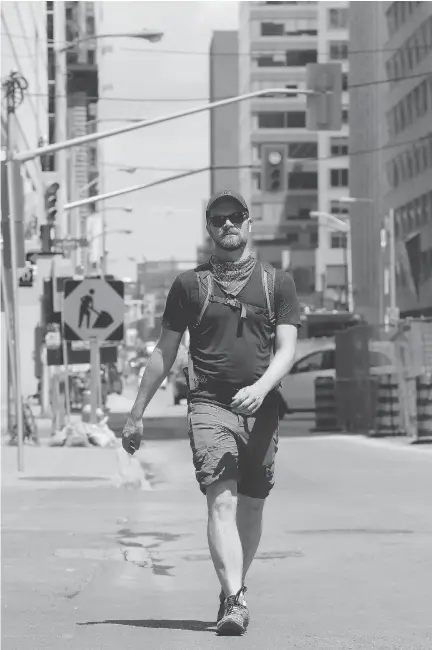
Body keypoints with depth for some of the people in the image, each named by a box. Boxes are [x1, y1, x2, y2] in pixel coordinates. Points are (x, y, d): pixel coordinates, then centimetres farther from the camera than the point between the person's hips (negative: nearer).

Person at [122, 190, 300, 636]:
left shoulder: (277, 282, 9)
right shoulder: (189, 284, 9)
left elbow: (287, 349, 1)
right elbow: (164, 353, 13)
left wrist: (261, 388, -19)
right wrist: (136, 414, 14)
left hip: (261, 406, 2)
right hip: (209, 403, -2)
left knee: (251, 505, 8)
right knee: (222, 502, -17)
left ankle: (232, 591, 25)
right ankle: (234, 601, -26)